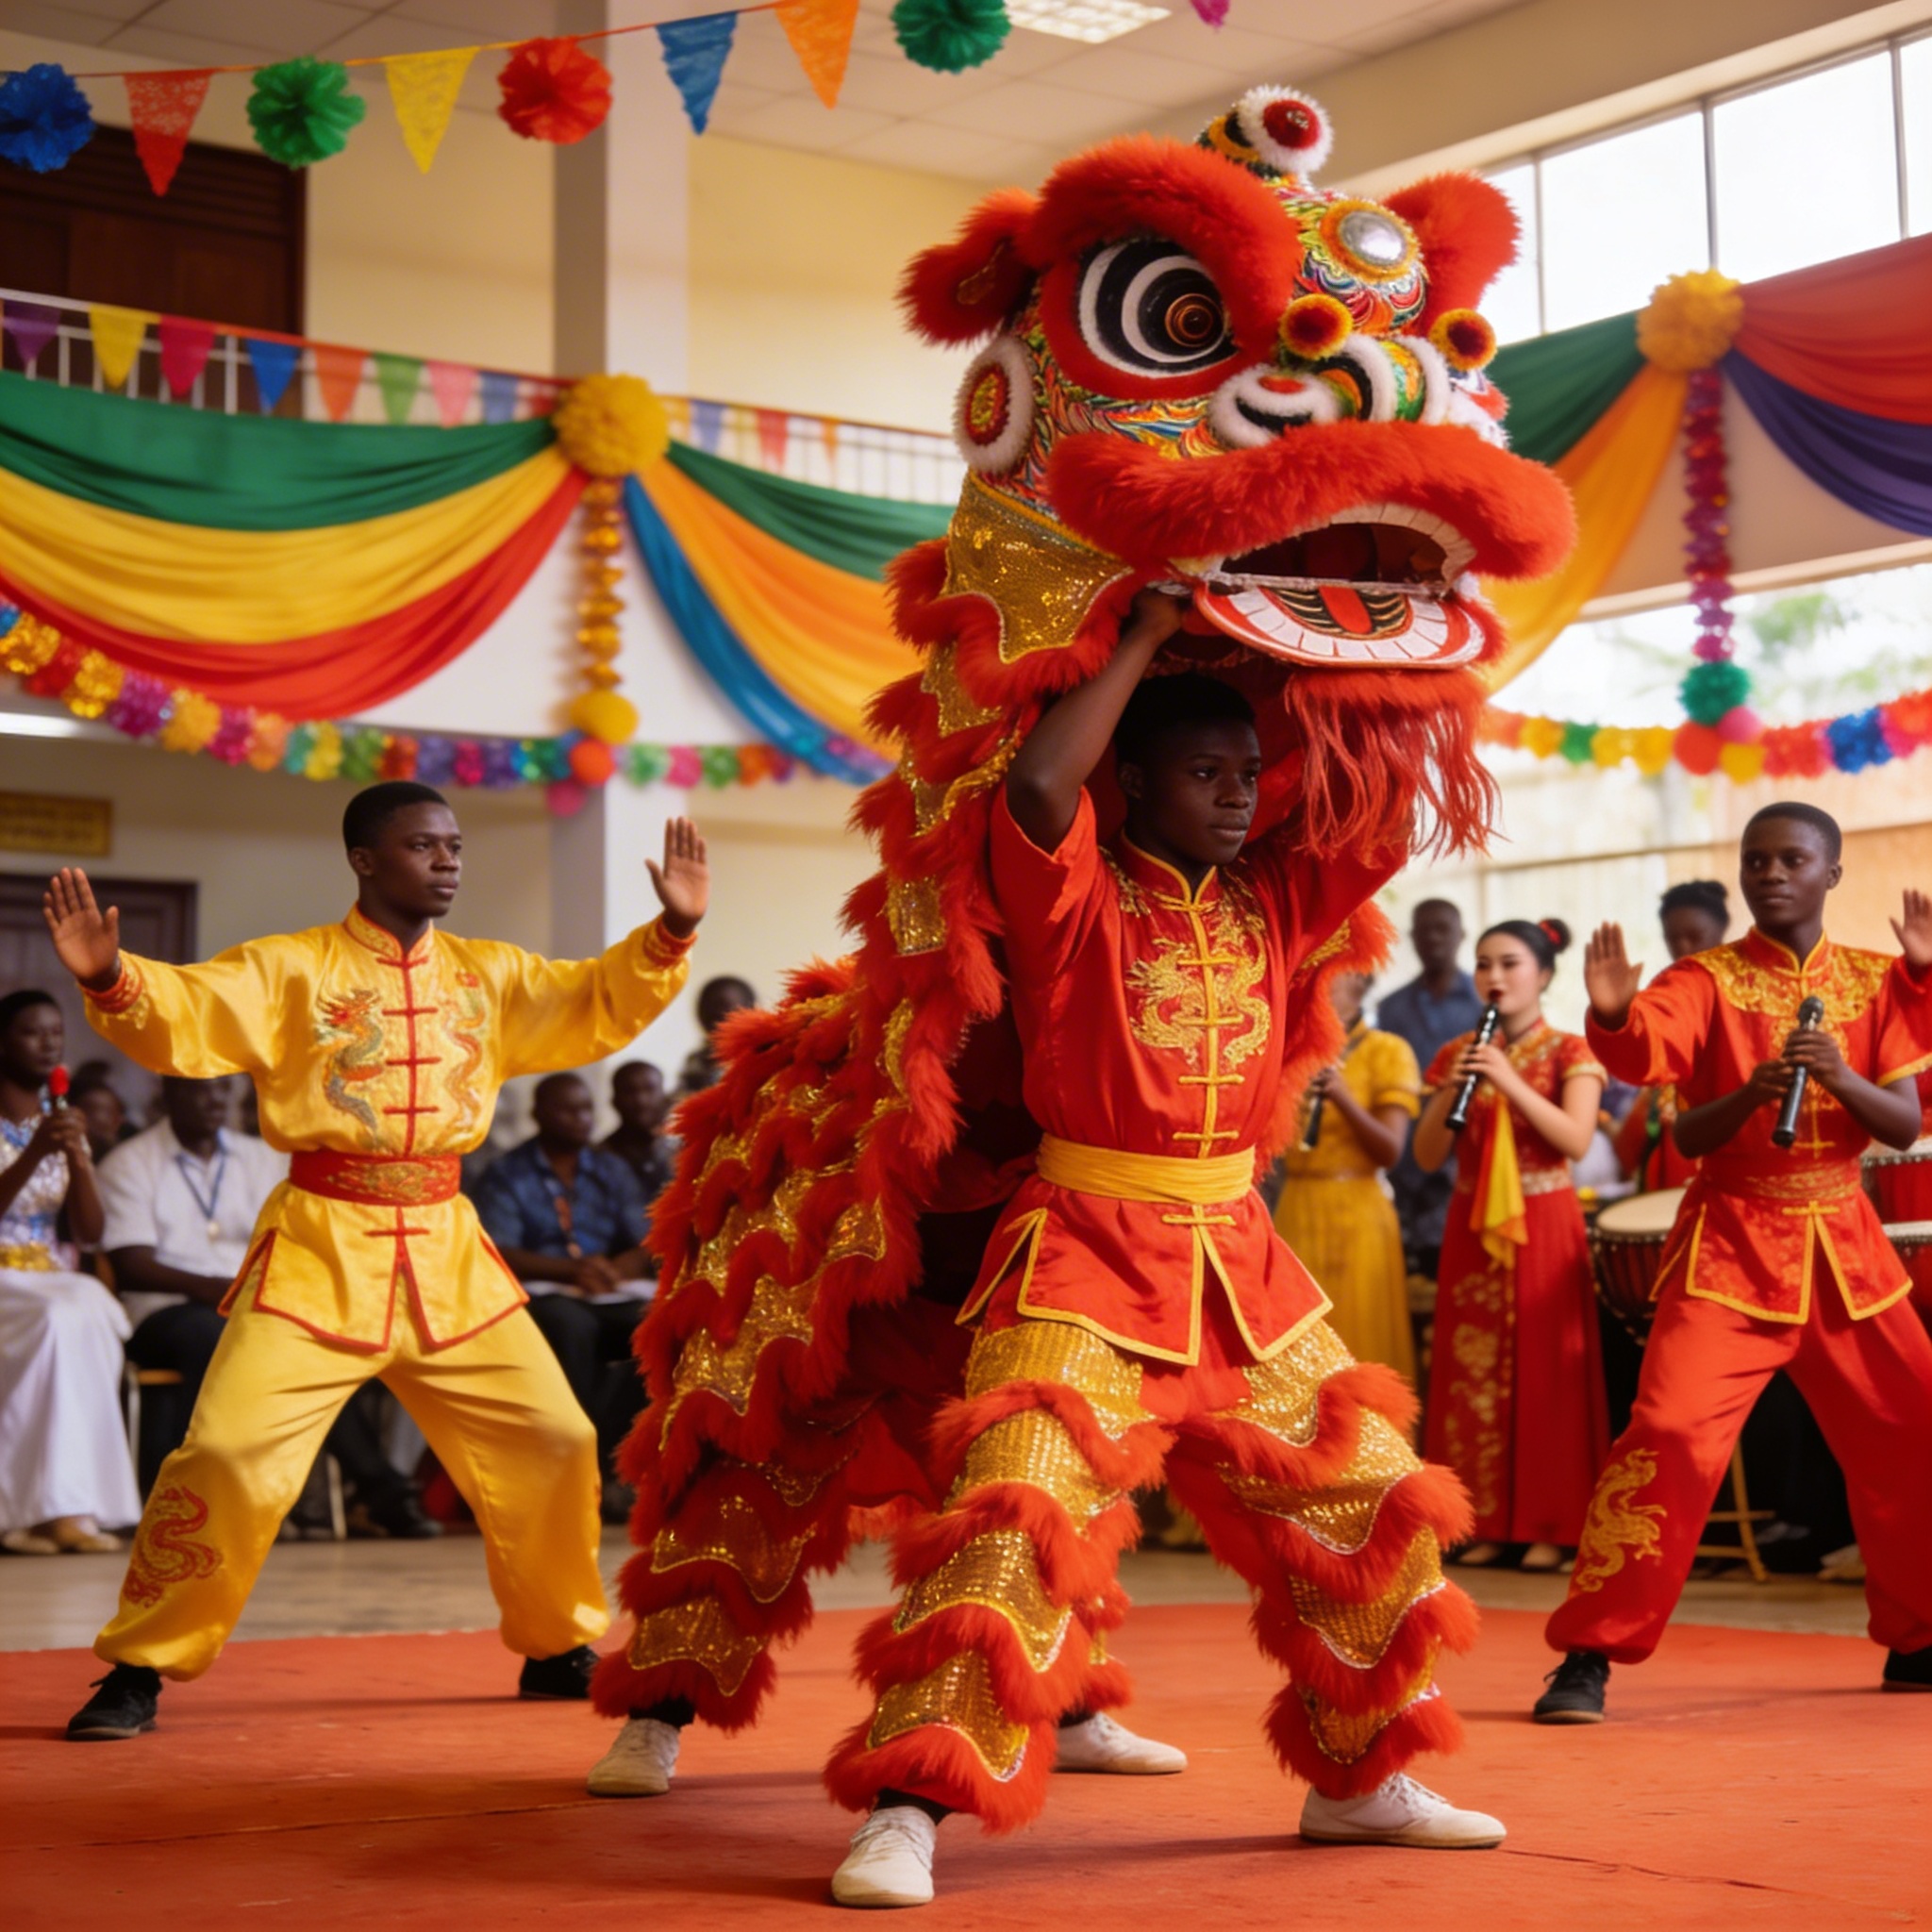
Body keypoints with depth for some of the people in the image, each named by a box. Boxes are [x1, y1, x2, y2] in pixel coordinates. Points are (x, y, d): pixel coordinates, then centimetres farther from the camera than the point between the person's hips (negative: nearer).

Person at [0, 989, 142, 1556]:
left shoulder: (65, 1125, 15)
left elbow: (91, 1232, 7)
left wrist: (77, 1158, -8)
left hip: (51, 1280, 4)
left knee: (91, 1309, -31)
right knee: (63, 1319, -34)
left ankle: (52, 1509, -31)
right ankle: (62, 1506, -32)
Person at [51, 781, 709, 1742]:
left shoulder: (487, 974, 10)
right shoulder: (289, 968, -3)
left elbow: (596, 1006, 8)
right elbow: (181, 1016, -14)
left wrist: (668, 935, -8)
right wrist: (109, 978, -34)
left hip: (446, 1251, 5)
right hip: (320, 1248, -4)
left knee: (555, 1445, 7)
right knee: (228, 1454, -14)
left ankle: (559, 1647, 28)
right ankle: (139, 1670, 4)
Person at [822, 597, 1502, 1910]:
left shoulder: (1273, 902, 11)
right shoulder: (1080, 895, -6)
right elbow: (1037, 788, -27)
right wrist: (1145, 639, -17)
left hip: (1240, 1263, 7)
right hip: (1087, 1259, -7)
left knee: (1370, 1503, 13)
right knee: (1019, 1516, -20)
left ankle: (1360, 1780, 30)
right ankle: (905, 1813, -15)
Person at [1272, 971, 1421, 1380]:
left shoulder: (1387, 1050, -2)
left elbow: (1391, 1151, -10)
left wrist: (1342, 1098, -24)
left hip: (1356, 1215, -4)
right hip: (1295, 1212, 4)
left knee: (1357, 1353, -2)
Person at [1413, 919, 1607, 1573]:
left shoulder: (1569, 1053, 0)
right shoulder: (1458, 1054, 10)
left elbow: (1576, 1139, -15)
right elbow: (1428, 1157, 4)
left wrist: (1511, 1083, -21)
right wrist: (1452, 1092, -12)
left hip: (1543, 1229, -4)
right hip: (1474, 1231, 4)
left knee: (1546, 1372, -4)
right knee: (1473, 1375, 2)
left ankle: (1550, 1525, 1)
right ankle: (1488, 1522, 8)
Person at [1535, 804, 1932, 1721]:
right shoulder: (1705, 981, -5)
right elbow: (1687, 1136, -13)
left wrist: (1840, 1077, -20)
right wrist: (1753, 1092, -32)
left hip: (1845, 1248, 4)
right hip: (1732, 1247, -4)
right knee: (1669, 1433, -17)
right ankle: (1587, 1656, -11)